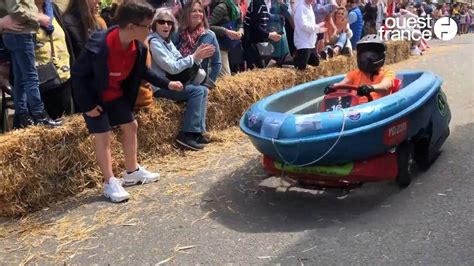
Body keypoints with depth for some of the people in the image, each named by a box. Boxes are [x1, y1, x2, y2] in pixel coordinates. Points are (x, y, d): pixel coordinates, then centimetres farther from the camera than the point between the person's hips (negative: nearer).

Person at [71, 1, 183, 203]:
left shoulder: (138, 48, -14)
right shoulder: (98, 46, -34)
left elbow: (143, 72, 6)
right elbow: (77, 74, -25)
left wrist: (167, 84, 0)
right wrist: (87, 105, -22)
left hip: (117, 95, 7)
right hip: (94, 97, -7)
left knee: (130, 126, 11)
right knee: (103, 135, -7)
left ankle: (132, 172, 26)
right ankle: (110, 183, 3)